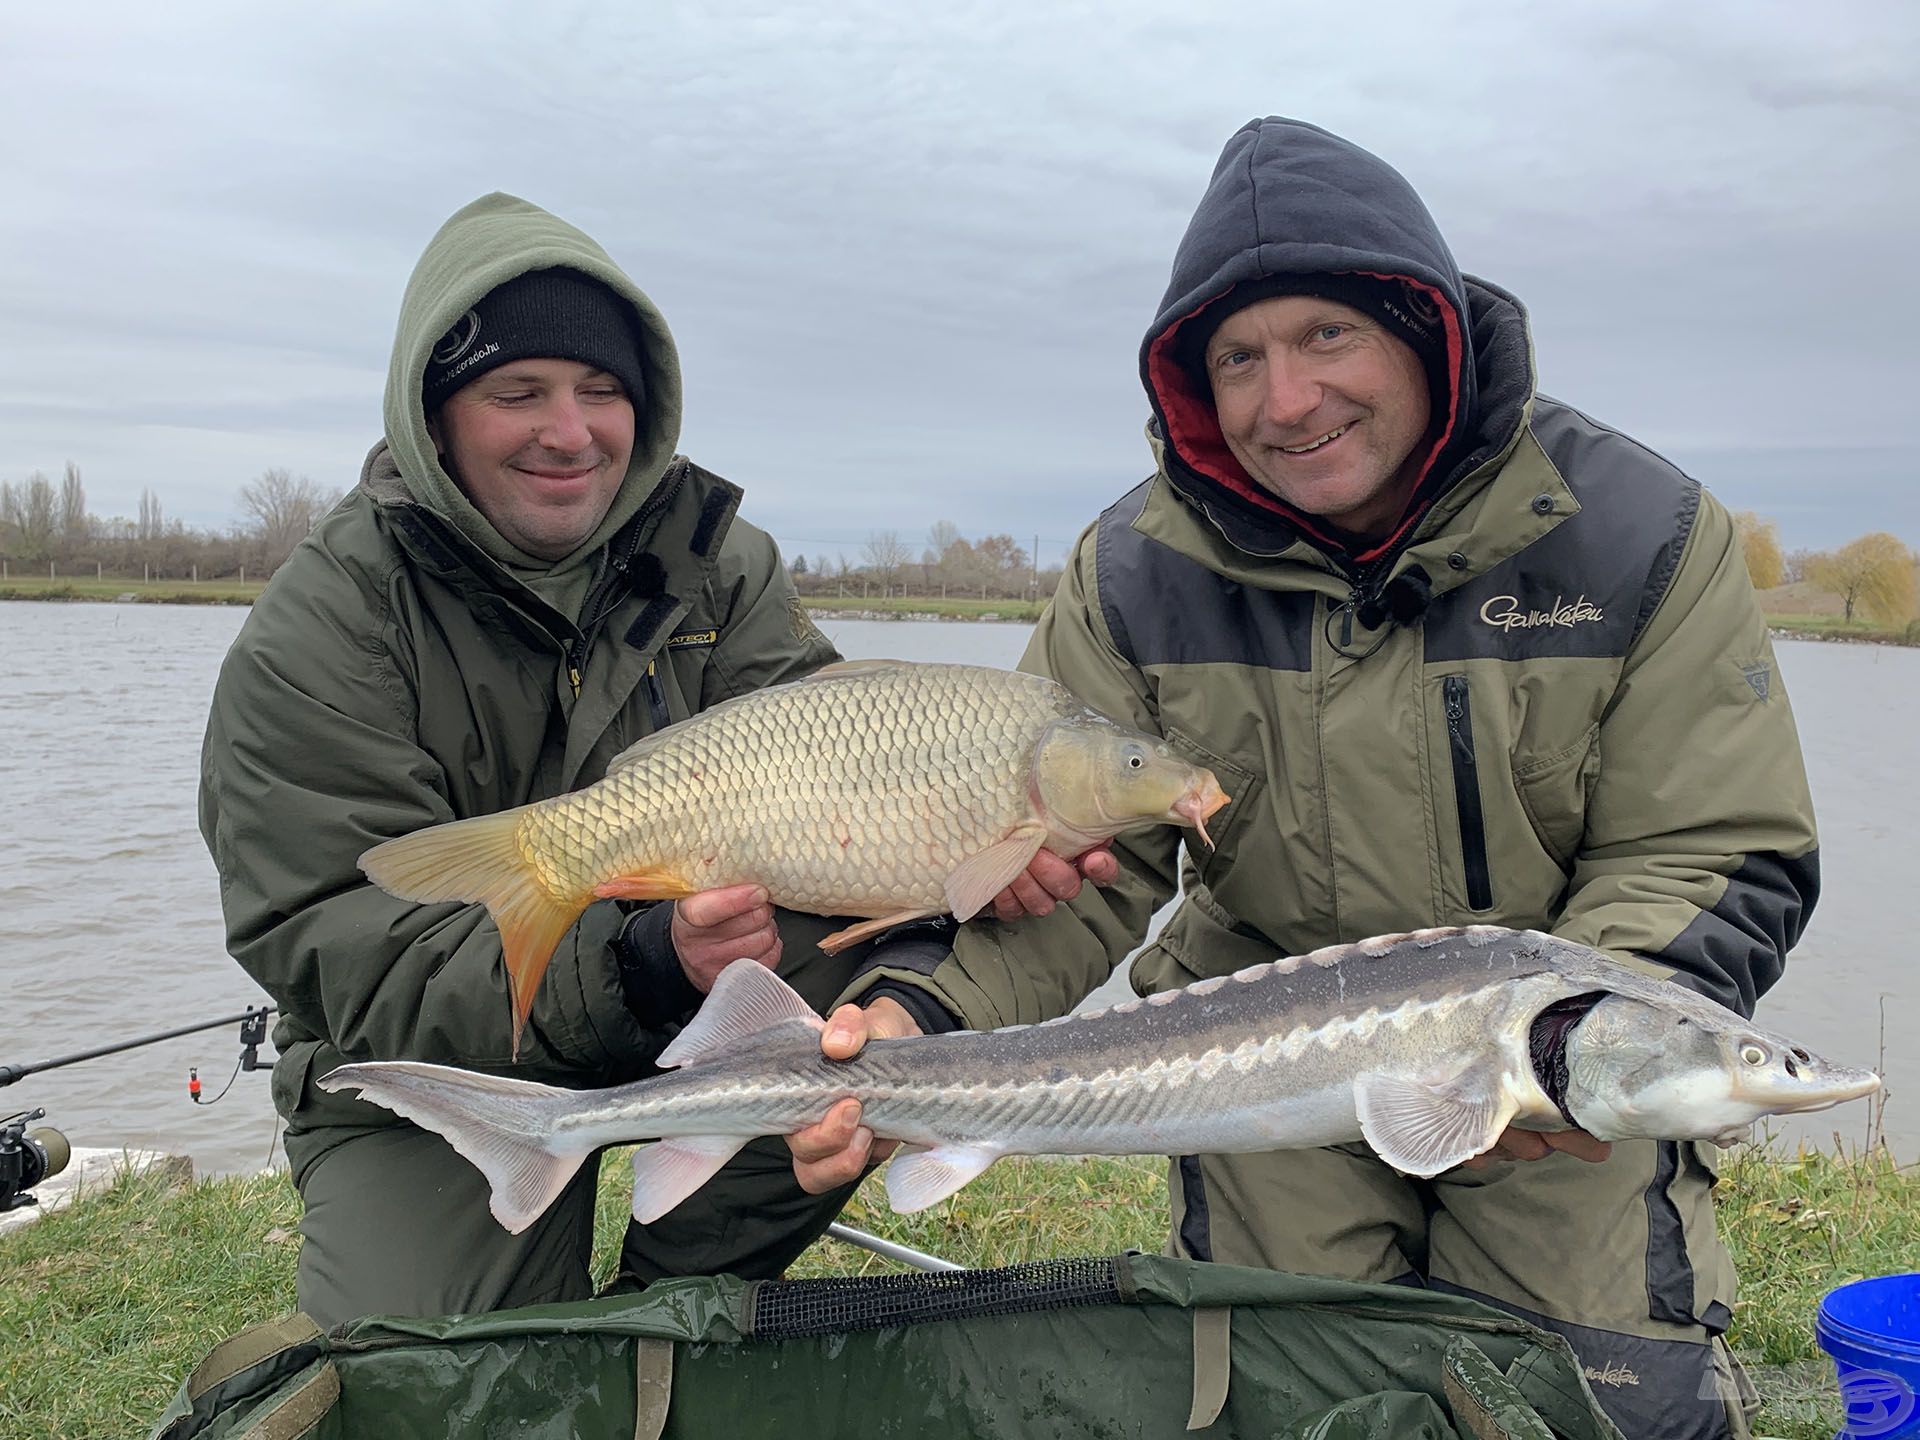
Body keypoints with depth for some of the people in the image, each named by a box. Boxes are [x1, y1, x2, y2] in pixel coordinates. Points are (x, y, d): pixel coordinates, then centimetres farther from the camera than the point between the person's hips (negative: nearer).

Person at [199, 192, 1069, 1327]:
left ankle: (676, 1296, -2)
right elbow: (351, 962, -23)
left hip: (695, 1009, 4)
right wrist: (635, 969, -39)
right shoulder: (319, 635, -15)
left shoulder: (717, 561, -2)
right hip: (430, 1076, -3)